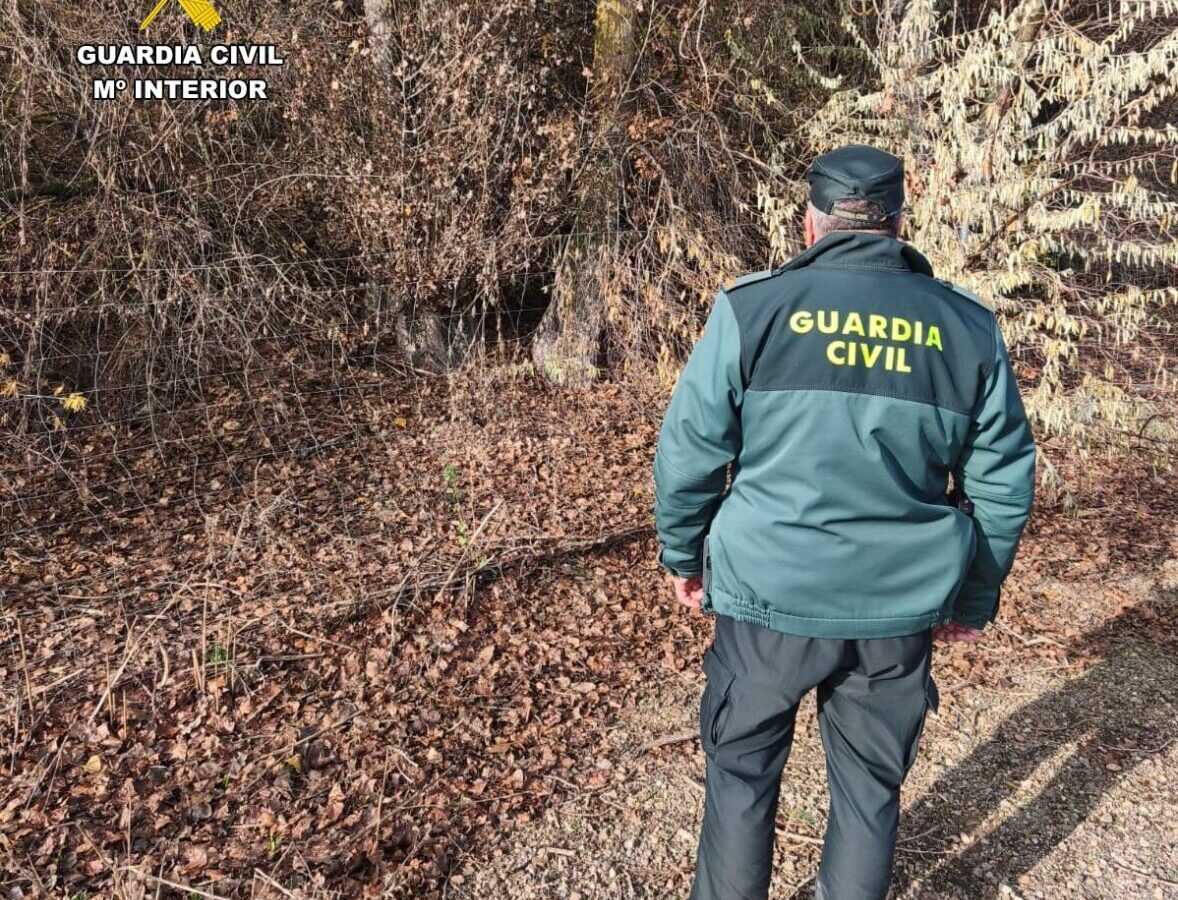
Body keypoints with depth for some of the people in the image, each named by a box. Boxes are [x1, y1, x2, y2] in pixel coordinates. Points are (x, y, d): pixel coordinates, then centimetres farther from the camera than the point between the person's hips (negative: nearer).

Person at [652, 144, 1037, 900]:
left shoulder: (753, 308, -6)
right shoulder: (969, 327, 2)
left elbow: (689, 450, -5)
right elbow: (1003, 482, 6)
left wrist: (682, 553, 10)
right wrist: (976, 597, 17)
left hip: (768, 594, -2)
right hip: (900, 606, 2)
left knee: (742, 771, 17)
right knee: (872, 784, 19)